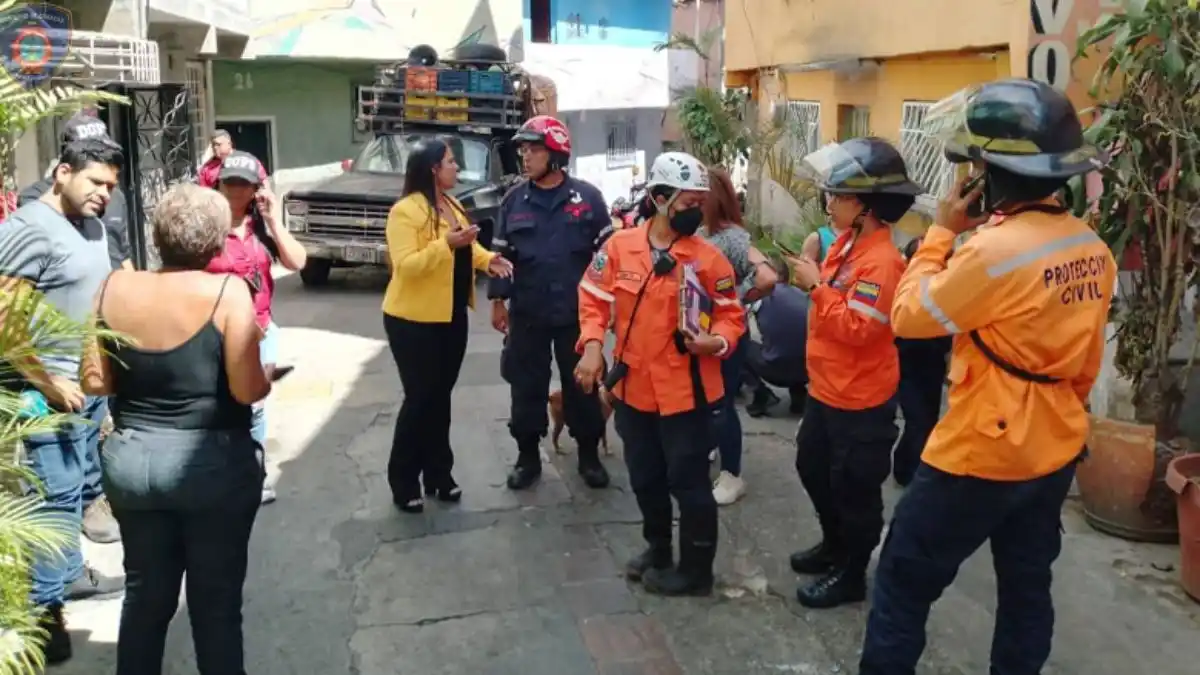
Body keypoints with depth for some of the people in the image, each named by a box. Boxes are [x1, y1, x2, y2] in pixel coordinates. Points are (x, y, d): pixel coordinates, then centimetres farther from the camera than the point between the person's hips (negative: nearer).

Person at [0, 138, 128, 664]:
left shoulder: (91, 224, 10)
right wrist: (49, 383, -20)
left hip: (91, 384, 8)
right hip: (53, 391, -8)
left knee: (78, 489, 19)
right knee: (56, 498, -3)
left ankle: (70, 574, 35)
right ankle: (44, 613, 7)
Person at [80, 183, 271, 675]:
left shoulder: (115, 288, -2)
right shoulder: (227, 291, -15)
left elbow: (94, 381, 2)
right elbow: (247, 389, -18)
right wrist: (269, 374, 2)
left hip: (129, 459, 4)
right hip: (213, 463, -4)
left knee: (146, 592, 19)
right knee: (216, 600, 10)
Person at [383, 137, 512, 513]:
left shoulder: (453, 206, 10)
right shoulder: (406, 211, -17)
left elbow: (464, 249, 19)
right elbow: (404, 265, -24)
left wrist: (488, 259, -1)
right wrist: (446, 243, -33)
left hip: (451, 316, 8)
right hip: (414, 320, -8)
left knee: (440, 397, 14)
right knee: (419, 398, -1)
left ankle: (439, 473, 25)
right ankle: (403, 482, 14)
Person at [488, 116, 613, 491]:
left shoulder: (587, 197, -2)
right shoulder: (514, 201, 4)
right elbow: (501, 254, 8)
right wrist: (498, 300, 4)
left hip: (577, 312, -2)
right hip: (527, 313, 2)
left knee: (582, 385, 9)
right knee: (527, 386, 9)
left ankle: (589, 455, 23)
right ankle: (528, 456, 23)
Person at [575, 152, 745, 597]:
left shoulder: (708, 258, -10)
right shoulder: (620, 246, -3)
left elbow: (731, 314, -2)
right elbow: (594, 297, 5)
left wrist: (717, 341, -22)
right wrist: (592, 346, -8)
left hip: (685, 391, -4)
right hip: (633, 385, 4)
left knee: (688, 481, 5)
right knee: (645, 477, 20)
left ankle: (695, 570, 22)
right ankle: (658, 548, 42)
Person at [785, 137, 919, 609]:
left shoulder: (881, 260, -24)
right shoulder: (847, 243, 5)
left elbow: (856, 327, -27)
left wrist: (816, 285, -24)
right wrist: (813, 279, 3)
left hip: (859, 399, -10)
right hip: (826, 388, 10)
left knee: (854, 488, 7)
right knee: (812, 467, 24)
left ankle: (851, 575, 25)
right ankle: (834, 544, 45)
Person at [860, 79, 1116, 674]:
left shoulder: (995, 251, -26)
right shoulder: (1093, 249, 0)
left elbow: (909, 316, -14)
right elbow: (1087, 359, 10)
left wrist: (942, 232, -6)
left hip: (981, 454, -8)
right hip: (1055, 453, 8)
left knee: (903, 582, 7)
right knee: (1027, 588, 21)